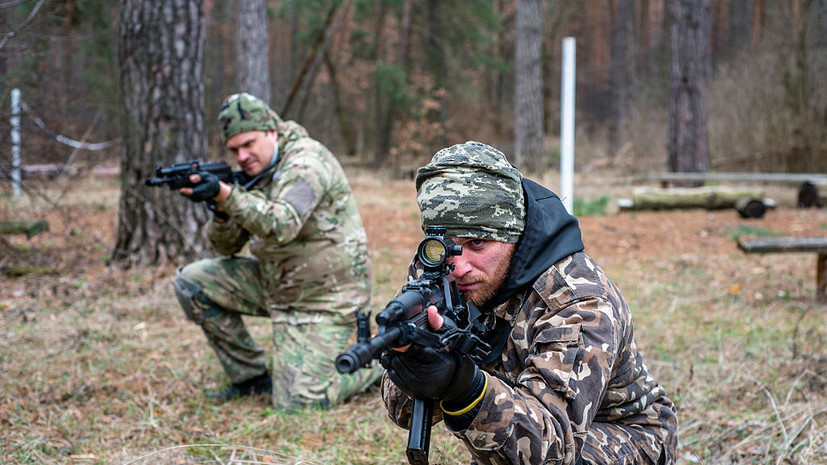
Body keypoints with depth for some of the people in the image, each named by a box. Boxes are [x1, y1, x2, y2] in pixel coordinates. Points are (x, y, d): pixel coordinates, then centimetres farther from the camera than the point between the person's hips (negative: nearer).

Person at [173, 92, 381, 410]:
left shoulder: (306, 163, -18)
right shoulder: (255, 171, 7)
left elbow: (281, 226, -35)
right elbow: (227, 246, 5)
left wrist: (225, 194, -44)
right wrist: (219, 209, -17)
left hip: (324, 297, -8)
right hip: (275, 282, 8)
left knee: (297, 403, -14)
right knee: (192, 282, -4)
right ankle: (252, 377, 6)